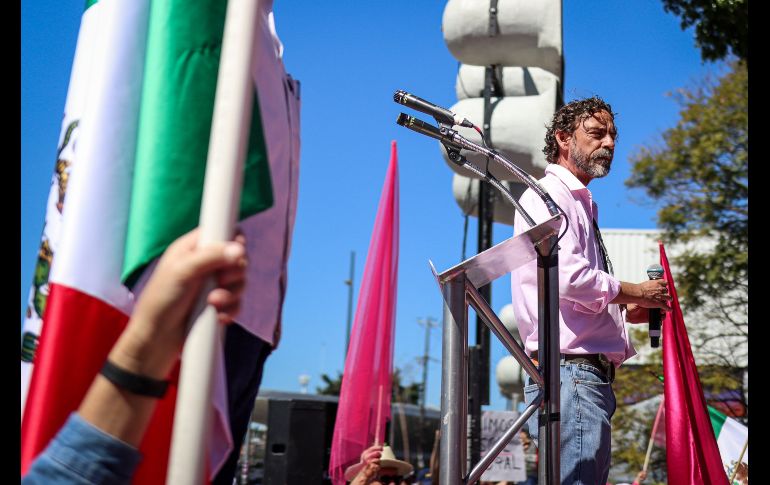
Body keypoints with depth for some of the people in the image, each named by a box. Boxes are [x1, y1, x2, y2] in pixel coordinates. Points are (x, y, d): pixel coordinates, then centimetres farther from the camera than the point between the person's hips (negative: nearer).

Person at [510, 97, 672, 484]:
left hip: (592, 375, 10)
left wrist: (625, 312, 13)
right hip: (570, 370, -10)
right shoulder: (547, 196, -6)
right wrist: (635, 292, -6)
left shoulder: (581, 203, 25)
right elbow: (567, 276, -21)